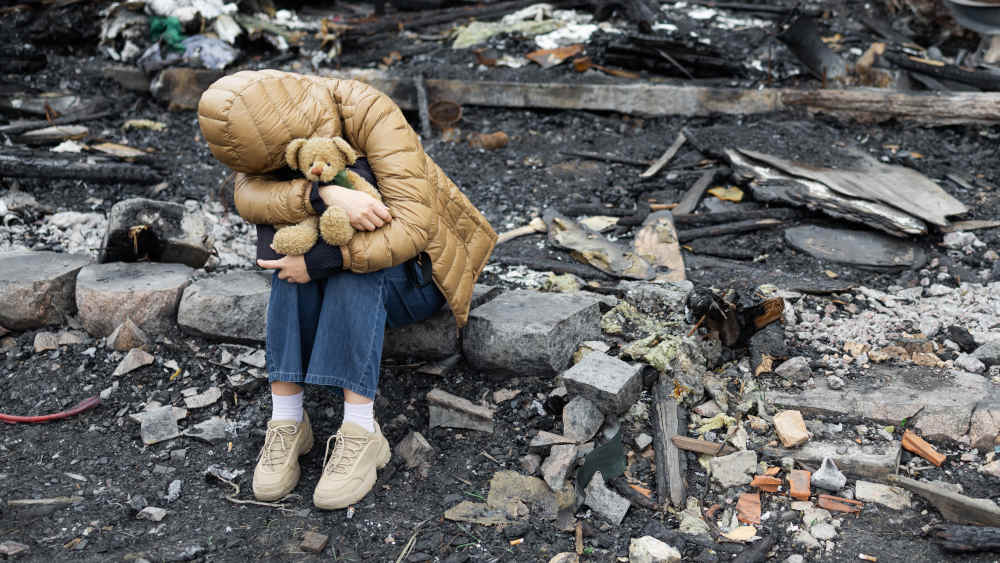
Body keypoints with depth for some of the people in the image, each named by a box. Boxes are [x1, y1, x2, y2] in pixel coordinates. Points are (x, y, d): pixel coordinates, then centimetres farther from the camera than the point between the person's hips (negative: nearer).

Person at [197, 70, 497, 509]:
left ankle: (360, 432, -37)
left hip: (411, 275, -4)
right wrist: (324, 197, -47)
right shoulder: (260, 128, -11)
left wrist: (319, 263, -37)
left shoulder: (370, 115, -27)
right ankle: (286, 419, -27)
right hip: (344, 292, 4)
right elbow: (248, 197, -30)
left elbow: (413, 227, -36)